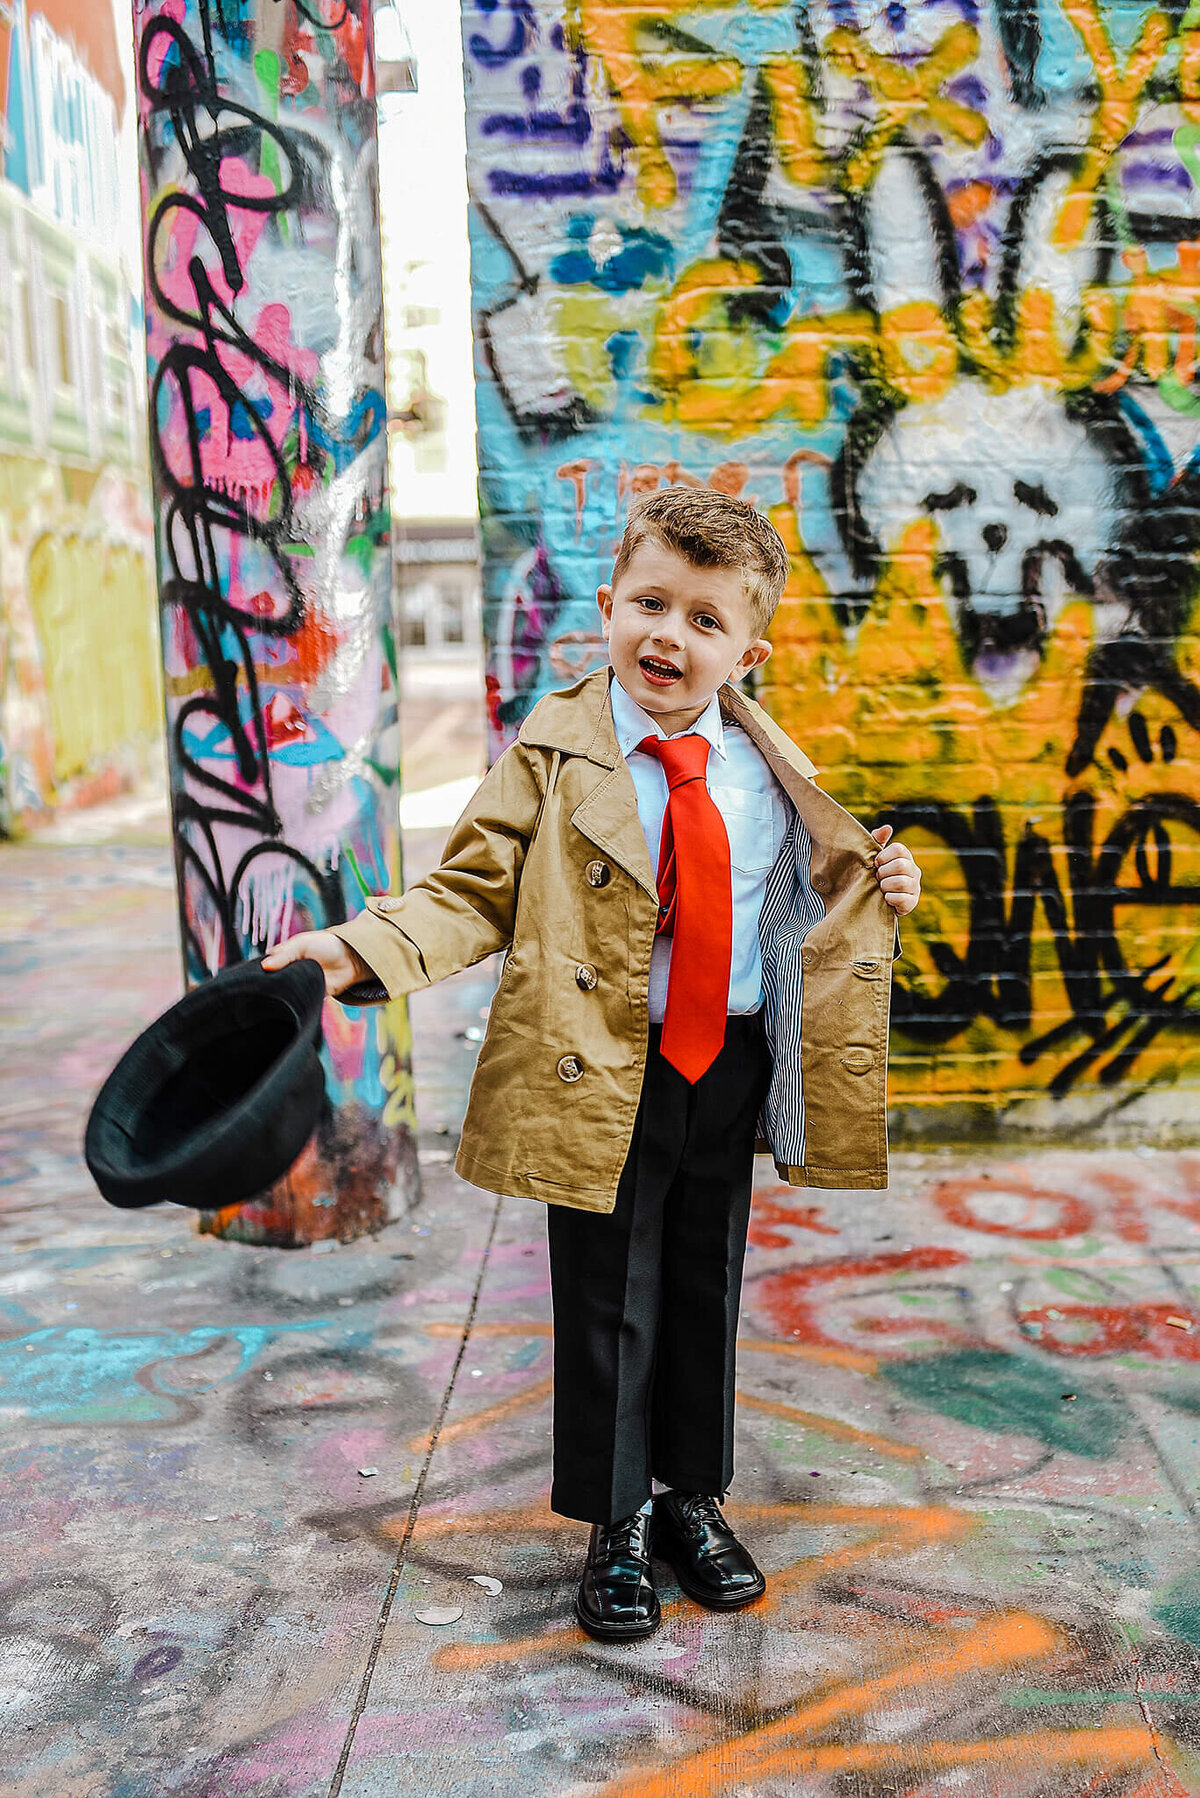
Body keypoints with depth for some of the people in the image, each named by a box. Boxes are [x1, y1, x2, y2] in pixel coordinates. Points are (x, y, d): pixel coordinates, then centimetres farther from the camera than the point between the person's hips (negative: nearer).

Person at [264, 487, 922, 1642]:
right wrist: (368, 946, -24)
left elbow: (816, 886, 18)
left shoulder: (772, 764, 2)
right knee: (608, 1304, 7)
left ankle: (692, 1498, 40)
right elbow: (477, 891, -9)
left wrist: (877, 881, -3)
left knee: (706, 1290, 18)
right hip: (601, 1071, -3)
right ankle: (615, 1526, 29)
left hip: (732, 1063, 4)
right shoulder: (554, 750, -7)